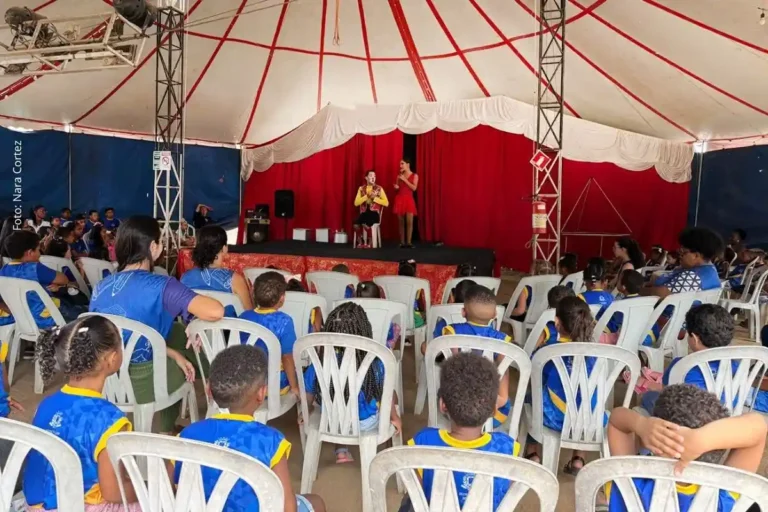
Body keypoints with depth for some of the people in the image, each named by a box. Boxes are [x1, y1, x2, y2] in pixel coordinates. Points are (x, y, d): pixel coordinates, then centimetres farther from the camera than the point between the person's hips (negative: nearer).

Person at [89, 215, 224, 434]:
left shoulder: (100, 287, -1)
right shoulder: (160, 286, -24)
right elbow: (216, 311, -35)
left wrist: (173, 353, 6)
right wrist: (196, 324, -12)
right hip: (139, 384, -6)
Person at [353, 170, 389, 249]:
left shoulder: (379, 189, 4)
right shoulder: (361, 188, 10)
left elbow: (386, 203, -3)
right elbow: (356, 203, 0)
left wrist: (374, 198, -11)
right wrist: (367, 196, -11)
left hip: (374, 213, -2)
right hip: (364, 212, 2)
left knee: (365, 224, -33)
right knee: (356, 225, -28)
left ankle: (369, 242, -8)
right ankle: (360, 242, -4)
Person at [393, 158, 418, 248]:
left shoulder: (414, 175, 2)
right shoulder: (399, 175, 11)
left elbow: (414, 188, -10)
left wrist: (405, 180, -11)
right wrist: (396, 187, -3)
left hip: (409, 200, -3)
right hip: (399, 199, 3)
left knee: (409, 221, -11)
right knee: (401, 222, 1)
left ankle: (409, 242, -8)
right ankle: (402, 242, 4)